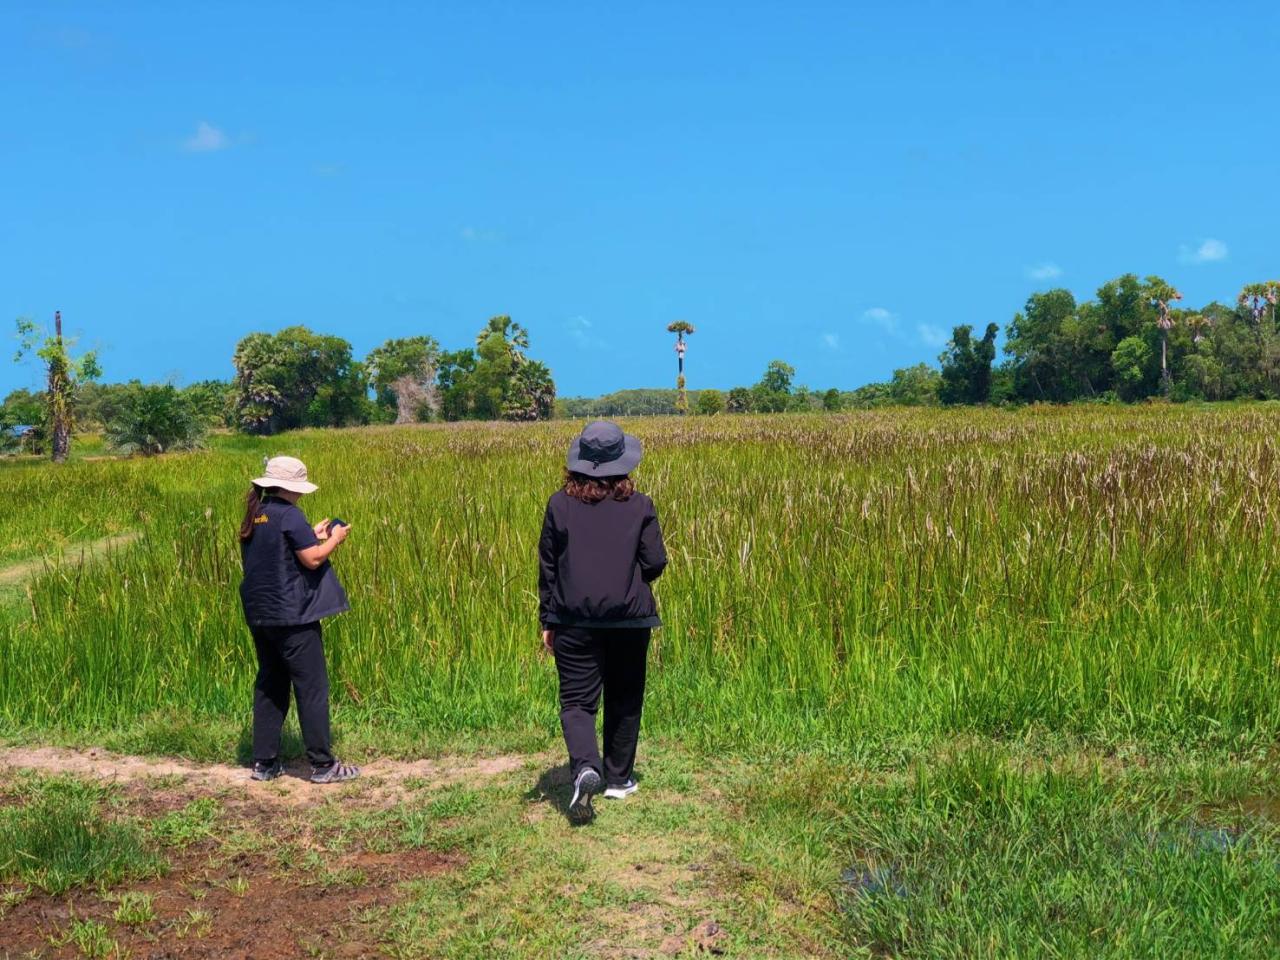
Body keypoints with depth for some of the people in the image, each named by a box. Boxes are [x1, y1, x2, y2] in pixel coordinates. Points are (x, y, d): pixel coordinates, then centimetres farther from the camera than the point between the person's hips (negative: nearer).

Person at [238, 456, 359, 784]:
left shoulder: (254, 516, 11)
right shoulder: (289, 515, -15)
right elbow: (313, 559, -16)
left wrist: (312, 535, 18)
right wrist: (335, 539, 0)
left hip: (259, 616, 9)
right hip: (291, 616, -9)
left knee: (269, 686, 16)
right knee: (312, 687, -2)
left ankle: (264, 763, 18)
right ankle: (323, 765, 2)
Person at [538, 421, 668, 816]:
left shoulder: (560, 504, -3)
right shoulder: (639, 505, -4)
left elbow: (548, 567, 1)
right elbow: (655, 563, -4)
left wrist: (548, 621, 8)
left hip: (575, 620, -1)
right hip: (630, 617, 1)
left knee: (577, 699, 3)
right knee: (624, 700, 16)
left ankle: (585, 767, -21)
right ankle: (618, 778, 24)